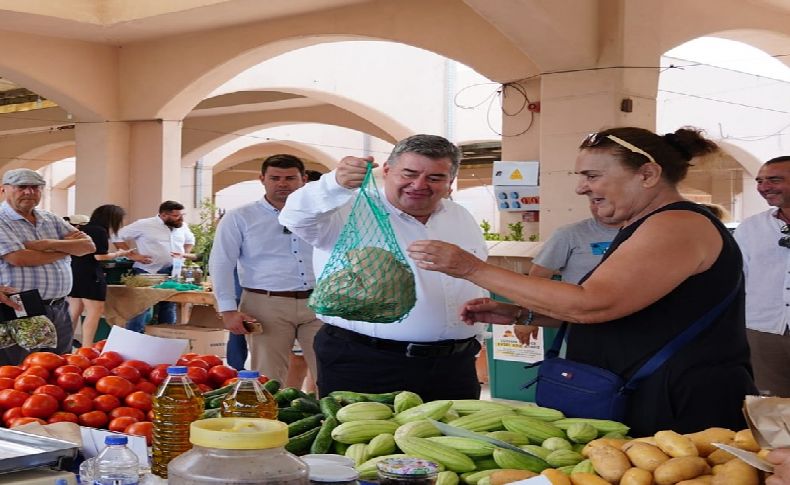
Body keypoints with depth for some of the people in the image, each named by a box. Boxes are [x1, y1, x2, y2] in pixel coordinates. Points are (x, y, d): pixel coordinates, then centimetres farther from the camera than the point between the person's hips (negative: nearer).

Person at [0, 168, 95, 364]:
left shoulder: (51, 219, 15)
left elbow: (88, 245, 7)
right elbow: (18, 258, -18)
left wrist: (49, 244, -10)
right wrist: (67, 249, -4)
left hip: (59, 310, 6)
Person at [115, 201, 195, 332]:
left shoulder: (183, 227, 8)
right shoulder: (144, 225, -9)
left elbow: (190, 240, 30)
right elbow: (118, 237, -4)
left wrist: (185, 254, 11)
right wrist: (132, 255, -11)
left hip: (172, 273, 6)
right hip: (146, 273, -5)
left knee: (169, 308, 11)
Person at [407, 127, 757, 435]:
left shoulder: (677, 226, -17)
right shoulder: (641, 229, 18)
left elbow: (589, 305, -26)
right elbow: (601, 312, 22)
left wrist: (474, 269, -22)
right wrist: (518, 314, 8)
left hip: (685, 413, -10)